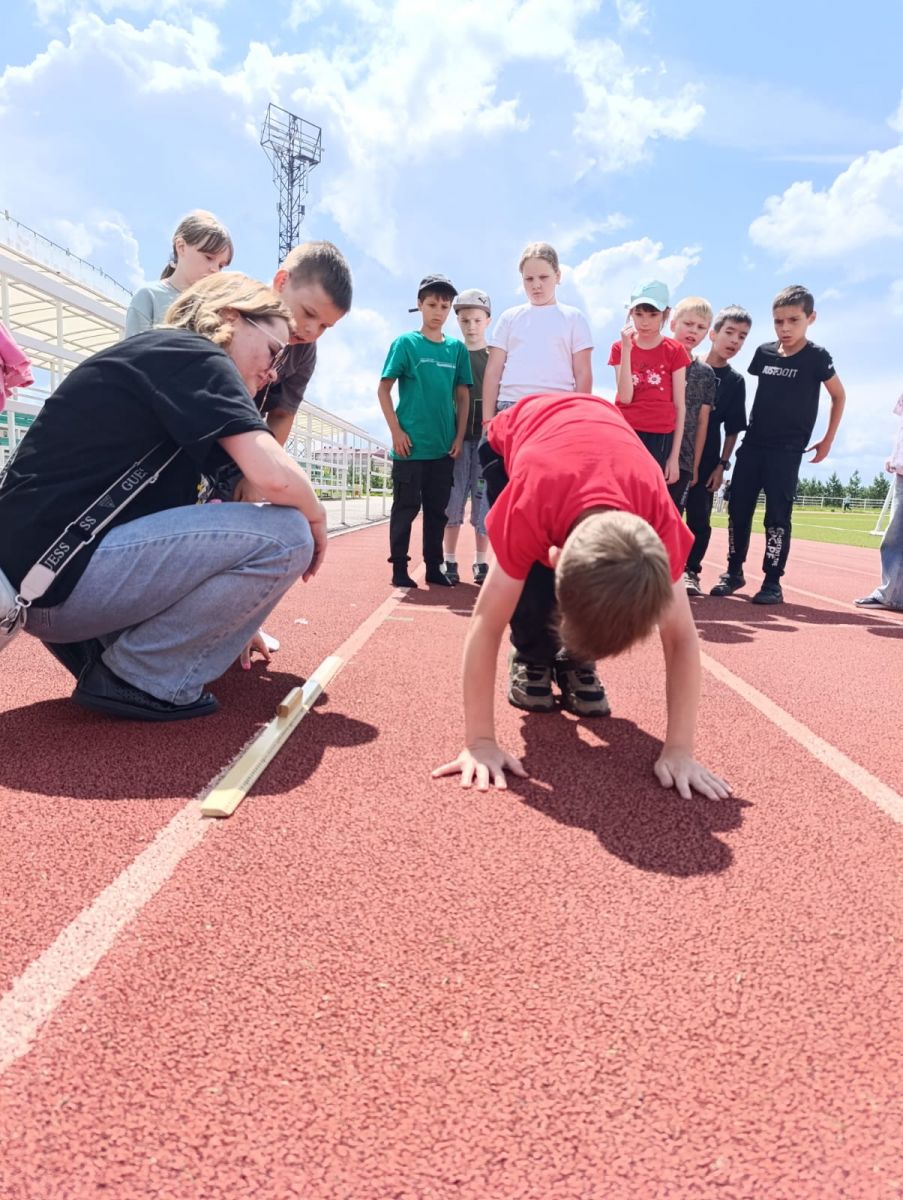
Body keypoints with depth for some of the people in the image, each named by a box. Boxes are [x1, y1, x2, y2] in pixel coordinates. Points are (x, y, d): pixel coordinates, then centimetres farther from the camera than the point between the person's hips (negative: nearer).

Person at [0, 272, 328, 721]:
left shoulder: (156, 358, 23)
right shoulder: (193, 355, -6)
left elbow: (178, 508, 25)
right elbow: (275, 476, -22)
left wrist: (233, 621, 24)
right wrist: (315, 517, 1)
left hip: (38, 566, 10)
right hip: (57, 572, -10)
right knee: (286, 533, -15)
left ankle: (94, 642, 13)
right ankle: (140, 677, -4)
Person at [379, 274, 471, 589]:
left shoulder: (457, 348, 9)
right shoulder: (405, 343, -1)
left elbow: (462, 396, 12)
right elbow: (383, 389, -1)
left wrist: (459, 437, 5)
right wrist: (396, 430, -9)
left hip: (444, 446, 4)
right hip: (410, 444, -3)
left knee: (437, 509, 9)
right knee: (406, 507, 1)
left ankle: (434, 568, 19)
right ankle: (399, 569, 10)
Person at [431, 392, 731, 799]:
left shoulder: (659, 514, -38)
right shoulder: (529, 507, -45)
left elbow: (681, 637, -29)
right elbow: (486, 623, -37)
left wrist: (680, 749, -32)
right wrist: (479, 742, -36)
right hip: (513, 435, -1)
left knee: (597, 578, -17)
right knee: (530, 584, -21)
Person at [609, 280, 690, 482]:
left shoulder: (675, 351, 4)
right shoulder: (620, 348, 8)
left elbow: (679, 406, 3)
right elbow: (625, 397, -5)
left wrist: (674, 456, -1)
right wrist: (627, 348, -10)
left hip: (659, 437, -1)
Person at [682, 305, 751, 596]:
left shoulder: (735, 381, 6)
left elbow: (733, 430, 6)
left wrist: (722, 465, 0)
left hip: (706, 460, 1)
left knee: (699, 518, 2)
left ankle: (691, 571, 13)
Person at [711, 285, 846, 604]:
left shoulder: (816, 357, -5)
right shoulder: (764, 352, 6)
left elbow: (839, 396, 5)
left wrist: (827, 440, 5)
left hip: (787, 451, -4)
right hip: (752, 444, 4)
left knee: (777, 516, -4)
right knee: (738, 509, 4)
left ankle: (772, 582, 3)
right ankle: (734, 572, 18)